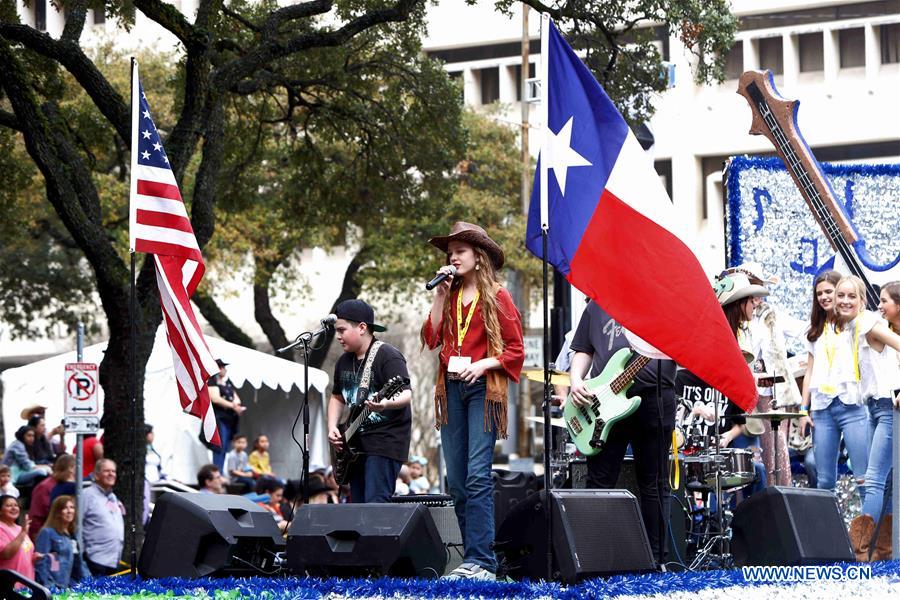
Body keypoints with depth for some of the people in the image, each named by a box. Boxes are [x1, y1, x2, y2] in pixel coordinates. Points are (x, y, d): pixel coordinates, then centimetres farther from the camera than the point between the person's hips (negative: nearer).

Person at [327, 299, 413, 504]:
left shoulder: (387, 356, -12)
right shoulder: (344, 362, 13)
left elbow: (406, 394, -21)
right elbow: (337, 397, 26)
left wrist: (386, 404, -42)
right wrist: (332, 427, 9)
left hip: (385, 441, -9)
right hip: (356, 443, 9)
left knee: (375, 503, -18)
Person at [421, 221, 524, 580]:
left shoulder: (497, 297, 1)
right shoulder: (449, 297, 16)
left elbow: (515, 350, 0)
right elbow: (432, 338, 3)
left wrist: (483, 364, -14)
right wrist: (440, 294, 1)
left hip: (483, 388, -6)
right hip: (451, 389, 6)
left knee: (477, 475, -15)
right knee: (456, 480, 3)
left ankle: (481, 561, -18)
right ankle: (474, 558, 7)